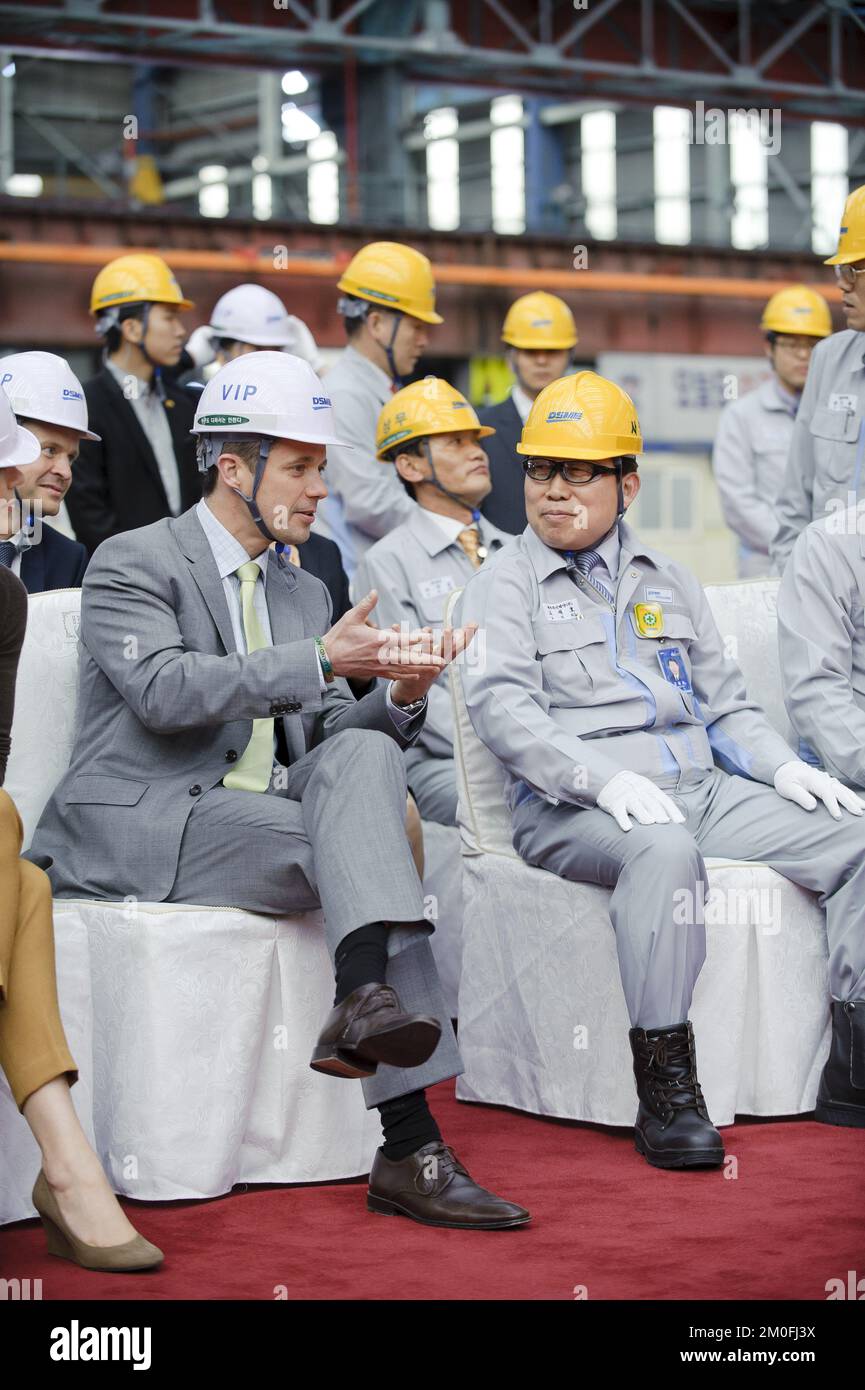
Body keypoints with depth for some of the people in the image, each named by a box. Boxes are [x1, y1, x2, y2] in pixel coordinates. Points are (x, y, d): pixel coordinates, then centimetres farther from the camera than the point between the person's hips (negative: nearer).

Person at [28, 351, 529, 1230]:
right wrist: (319, 659, -24)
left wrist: (399, 694, -5)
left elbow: (323, 732, 17)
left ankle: (364, 1001, -41)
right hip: (143, 829, -7)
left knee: (364, 756, -24)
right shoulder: (133, 563, -1)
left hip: (267, 813, 7)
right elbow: (163, 690, -20)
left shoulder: (303, 590, 23)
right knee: (367, 848, -26)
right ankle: (409, 1147, -34)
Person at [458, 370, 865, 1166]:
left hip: (706, 791, 6)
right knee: (664, 848, -39)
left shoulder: (667, 582, 23)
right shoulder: (505, 584, 6)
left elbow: (725, 702, 23)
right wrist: (605, 779, -23)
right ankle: (666, 1094, -36)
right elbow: (503, 712, -8)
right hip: (570, 807, -6)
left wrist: (781, 766, 2)